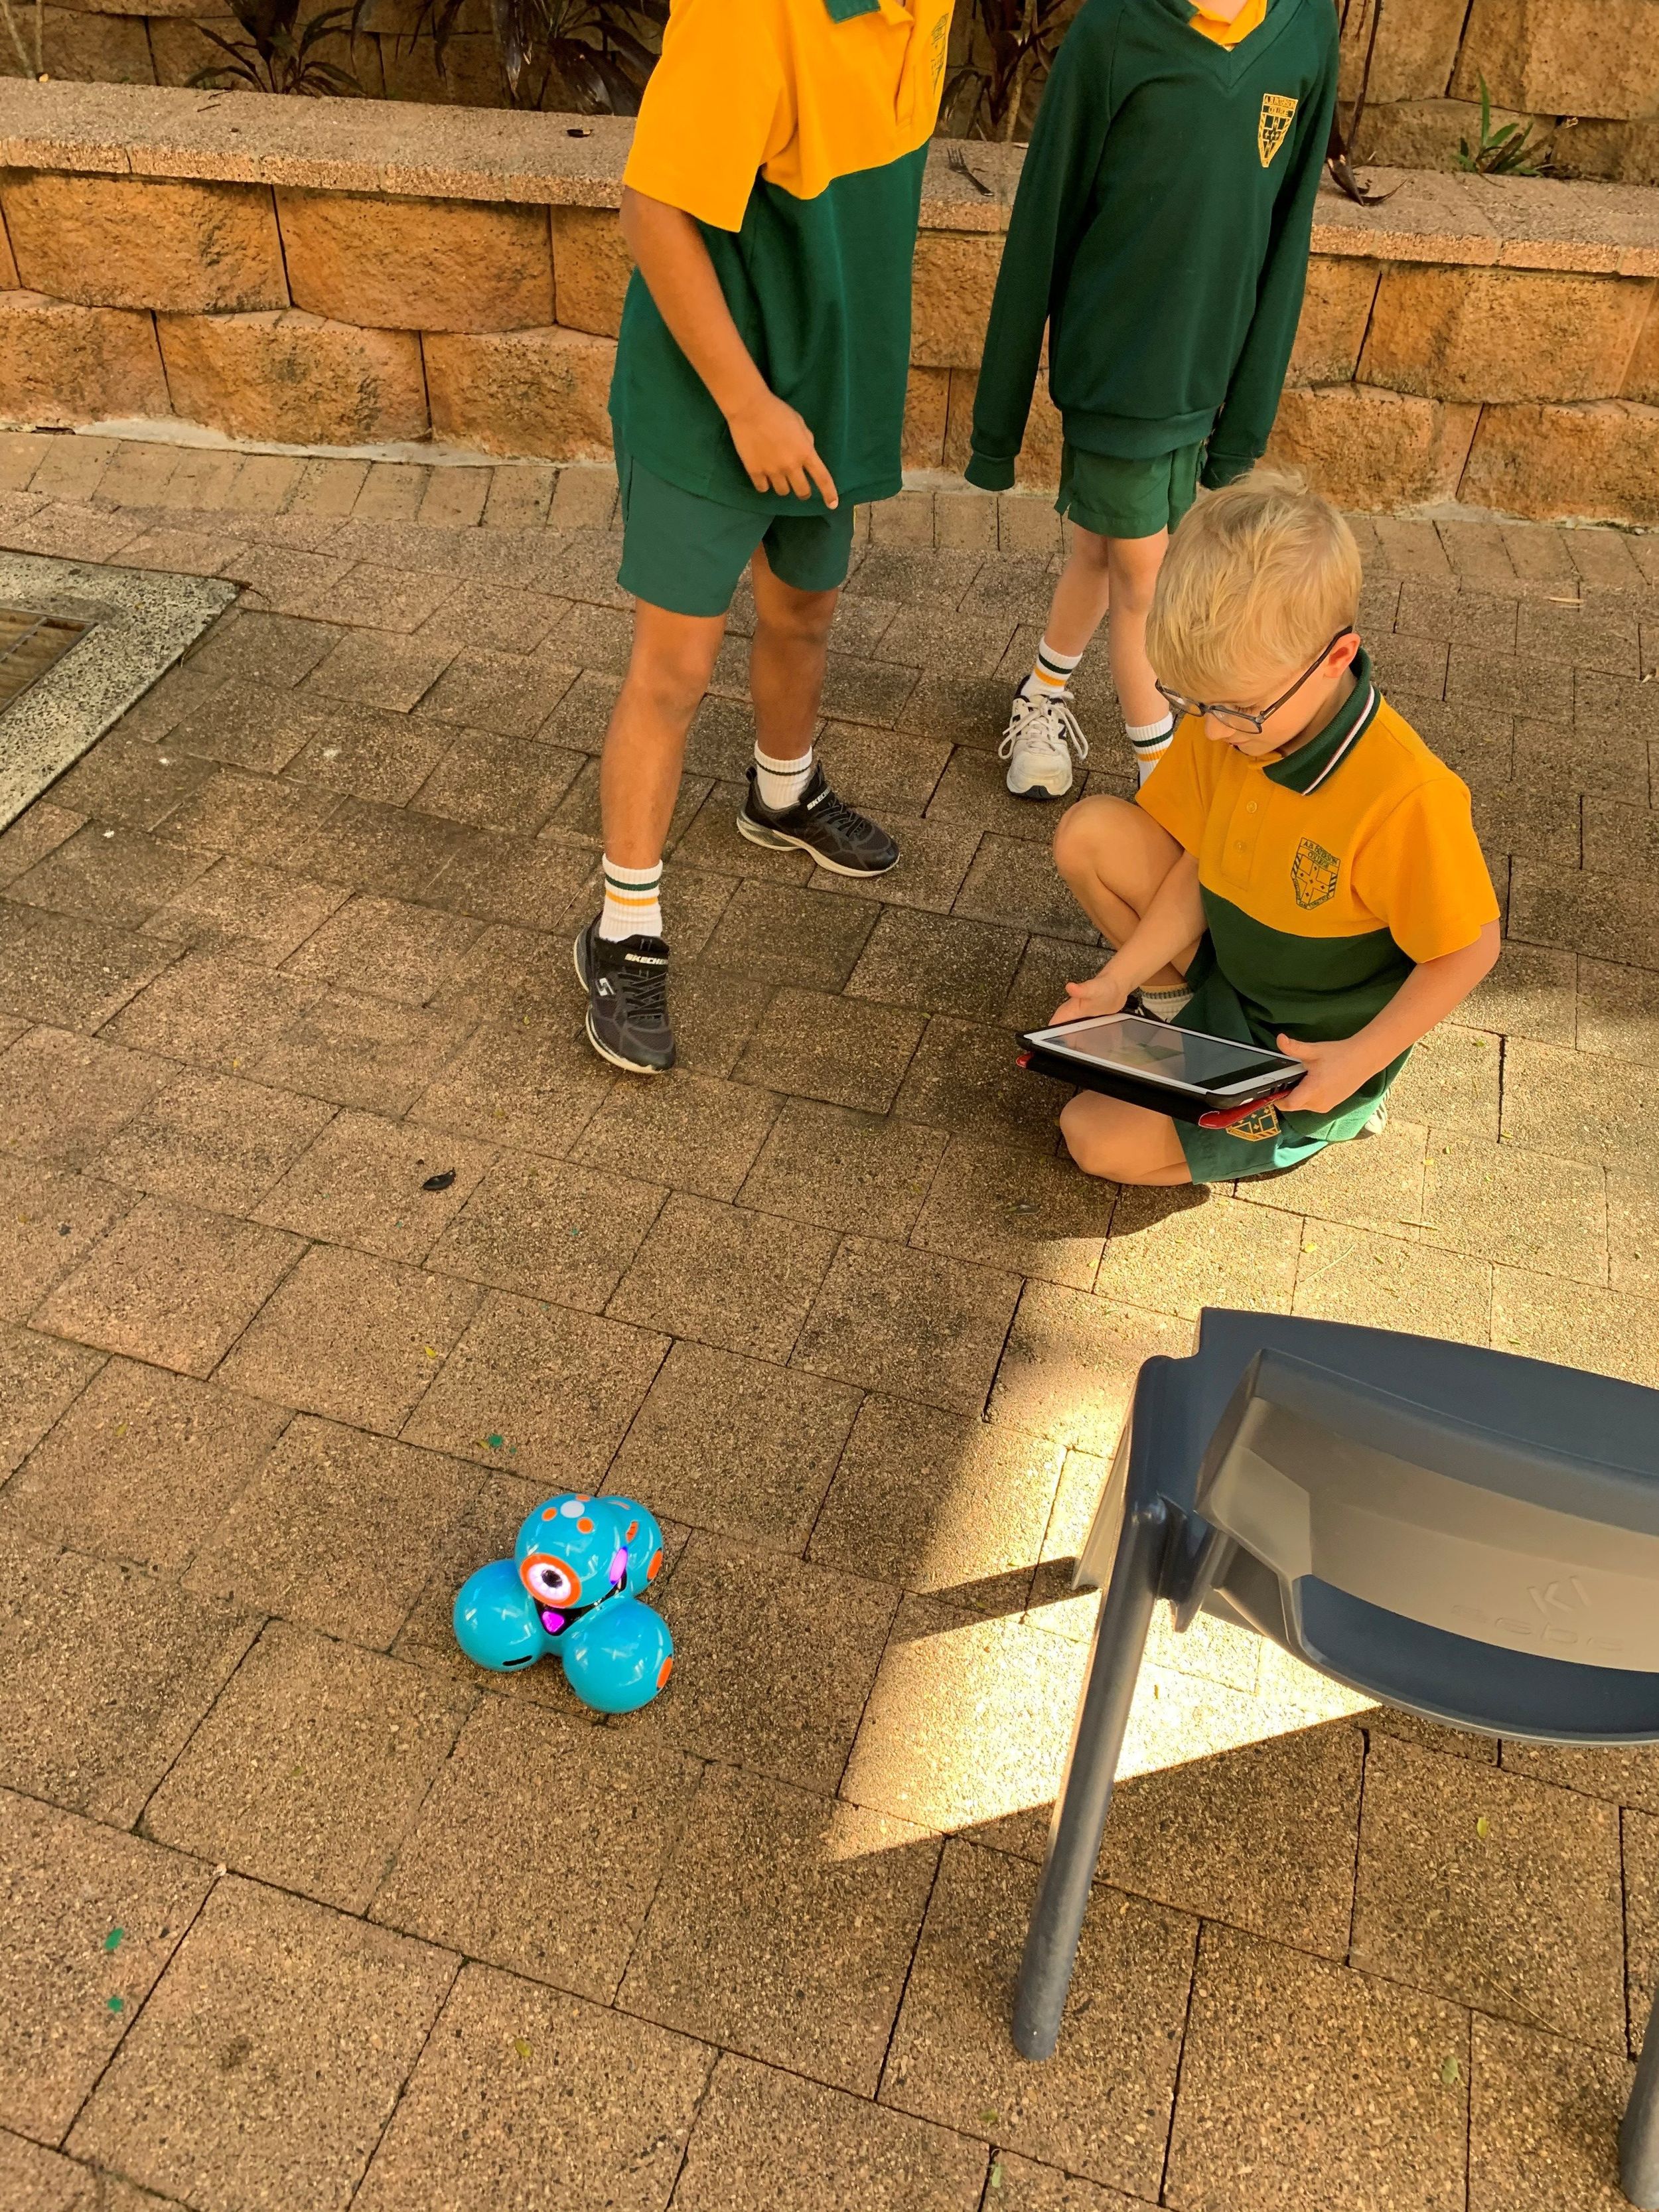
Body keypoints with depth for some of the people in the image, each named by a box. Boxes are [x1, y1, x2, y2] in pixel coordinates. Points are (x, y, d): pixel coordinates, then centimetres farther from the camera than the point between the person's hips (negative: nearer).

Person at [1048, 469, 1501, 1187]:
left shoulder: (1405, 797, -33)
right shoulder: (1221, 722, -14)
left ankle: (1324, 1119, 4)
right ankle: (1175, 1001, 10)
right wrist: (1118, 981, -11)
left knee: (1097, 1135, -15)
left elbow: (1468, 950, -21)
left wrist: (1360, 1060, -29)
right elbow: (1200, 864, -2)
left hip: (1306, 1046, -6)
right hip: (1223, 961, 6)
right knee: (1089, 833, -9)